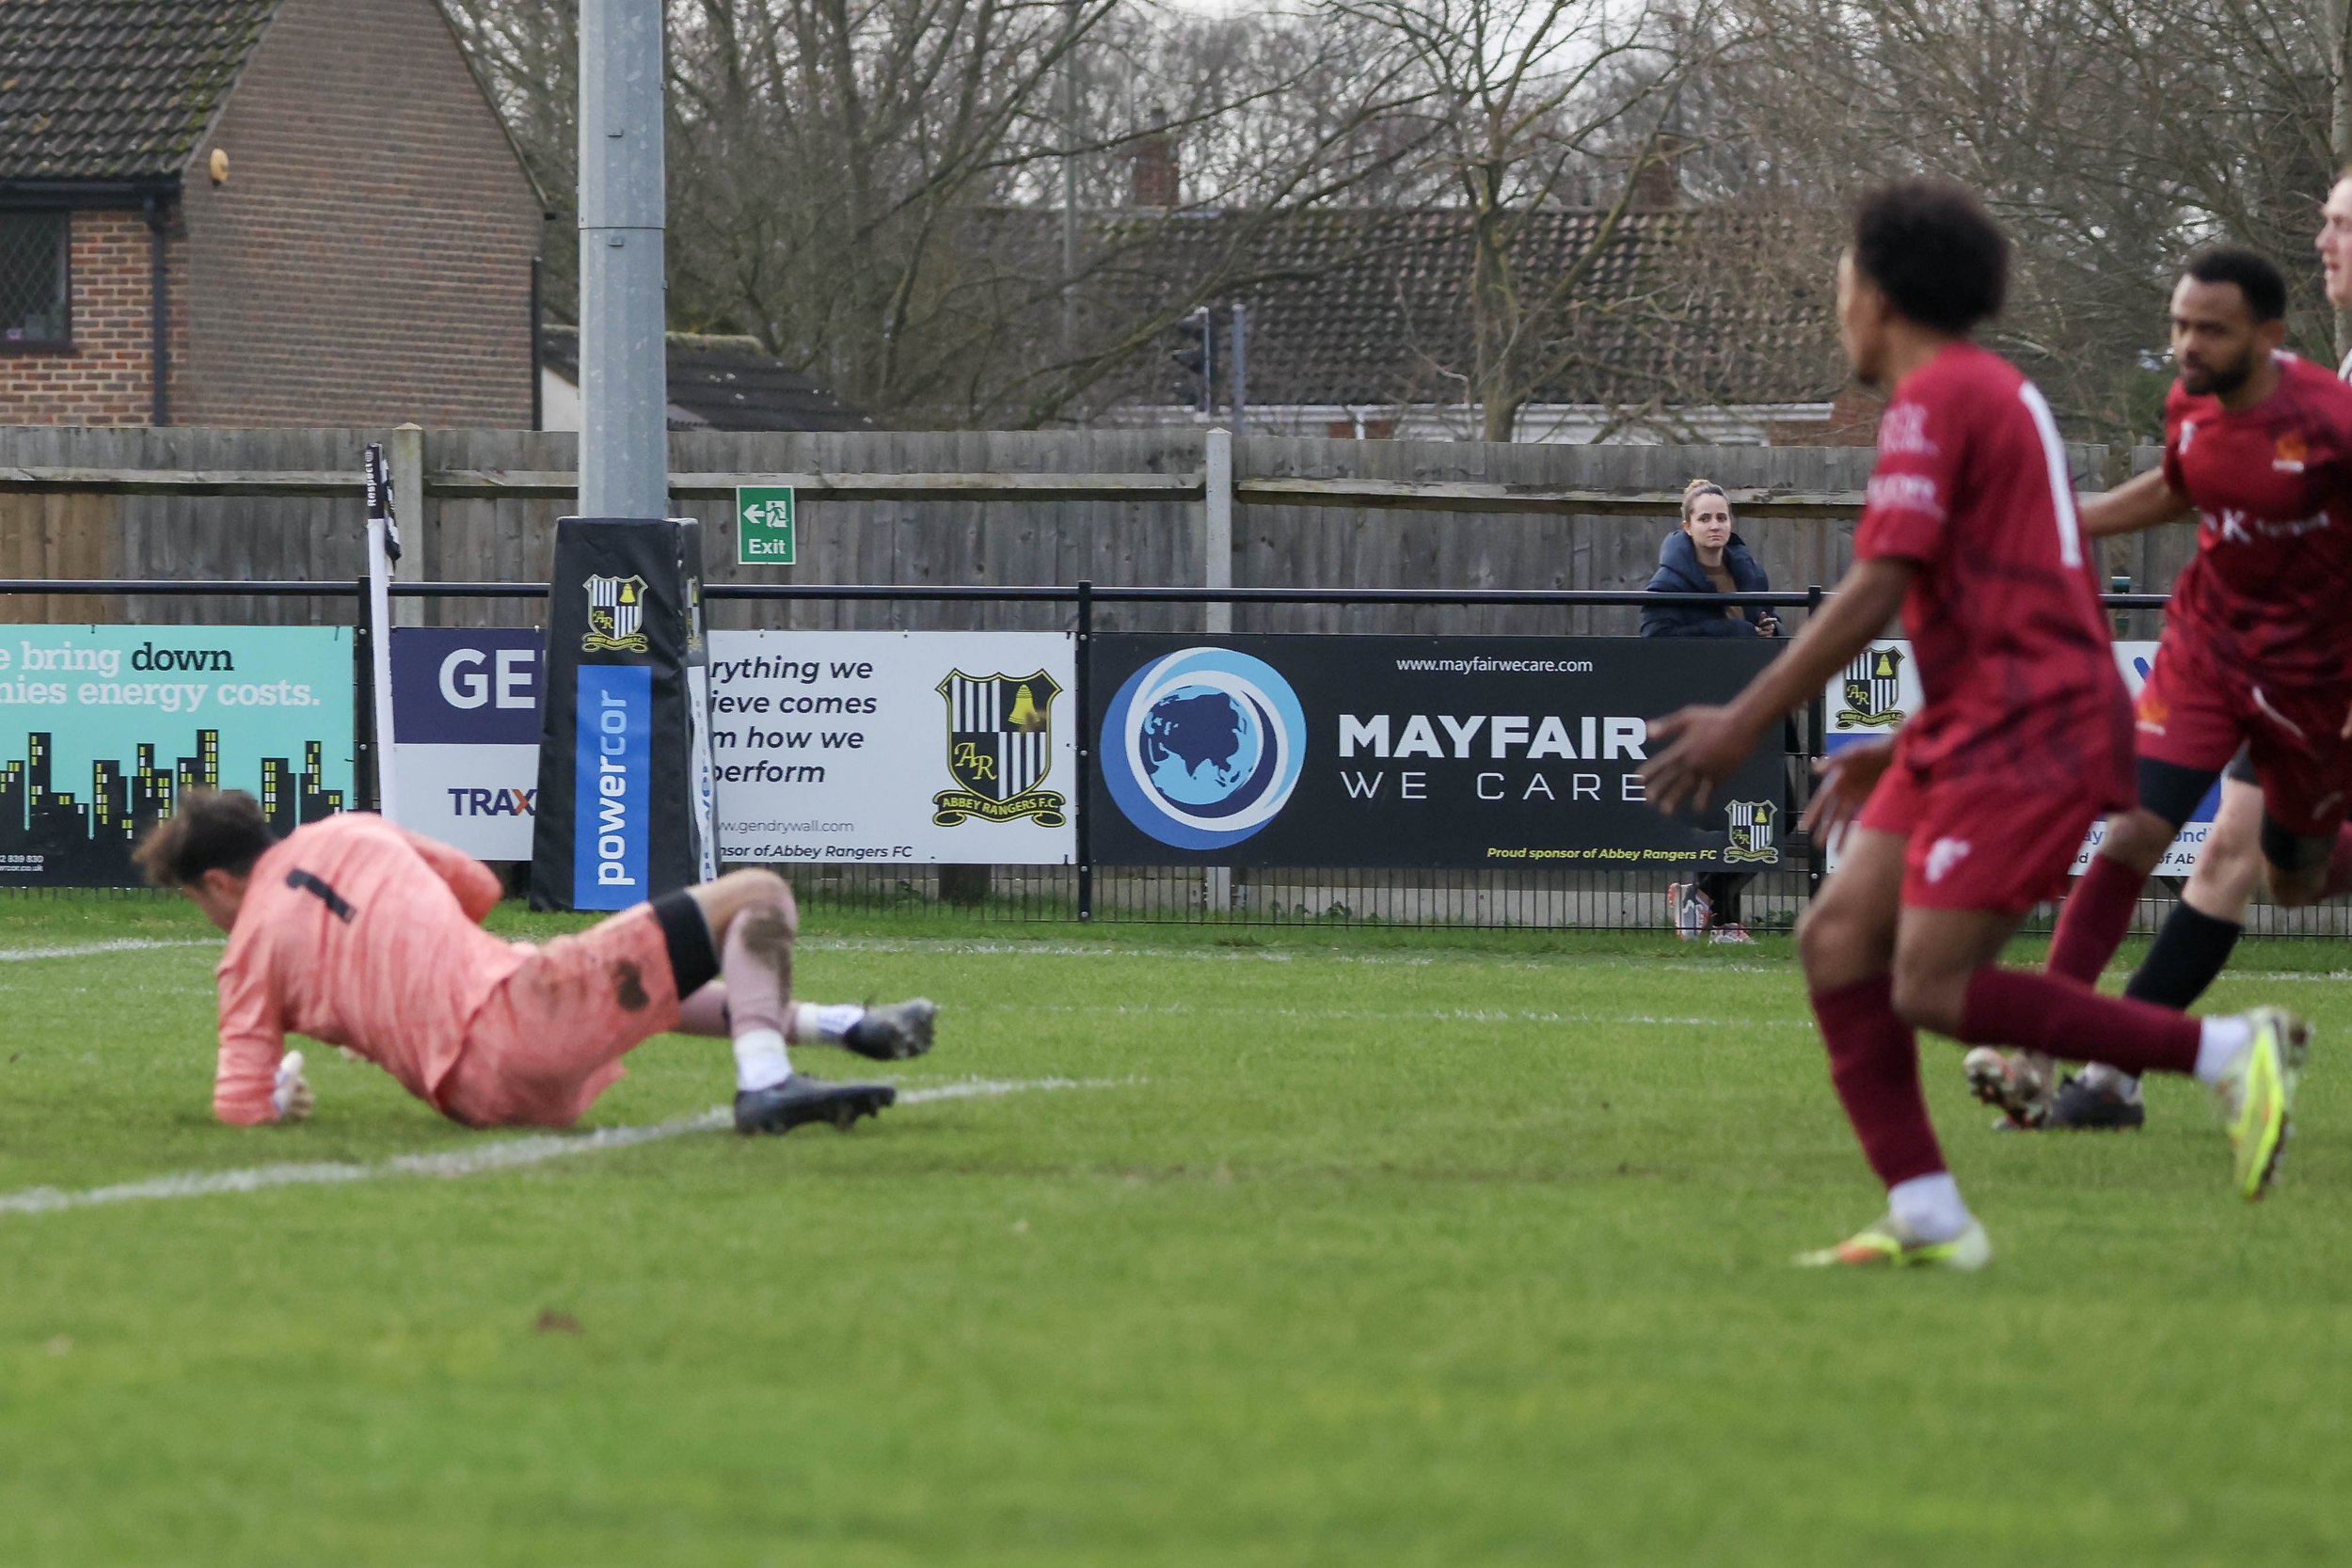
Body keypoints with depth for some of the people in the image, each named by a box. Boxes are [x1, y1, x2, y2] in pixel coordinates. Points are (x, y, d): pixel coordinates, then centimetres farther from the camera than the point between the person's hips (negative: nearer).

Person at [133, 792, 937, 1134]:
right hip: (514, 1017, -3)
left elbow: (243, 1107, -1)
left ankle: (836, 1026, 35)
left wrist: (280, 1093, 23)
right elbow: (478, 886, 23)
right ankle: (764, 1080, -18)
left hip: (470, 1093, 3)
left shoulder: (248, 953, 8)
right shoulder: (349, 835, 11)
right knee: (756, 898, 3)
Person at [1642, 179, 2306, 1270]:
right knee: (1836, 938, 2)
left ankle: (2228, 1052, -10)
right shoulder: (1999, 393, 22)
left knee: (1931, 991, -14)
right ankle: (1927, 1217, -2)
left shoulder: (1937, 397, -9)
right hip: (1973, 731, 10)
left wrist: (1745, 723, -16)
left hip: (2025, 730, -10)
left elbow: (1875, 591, -18)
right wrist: (1898, 755, 27)